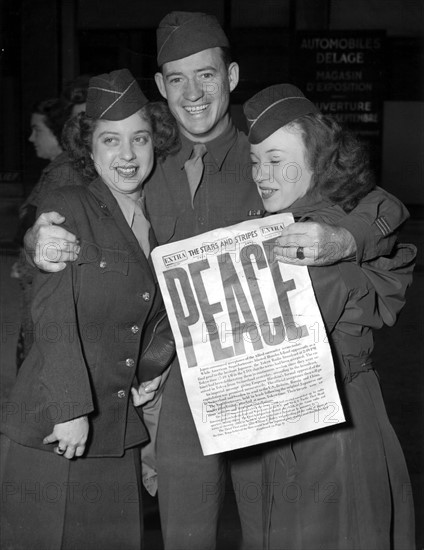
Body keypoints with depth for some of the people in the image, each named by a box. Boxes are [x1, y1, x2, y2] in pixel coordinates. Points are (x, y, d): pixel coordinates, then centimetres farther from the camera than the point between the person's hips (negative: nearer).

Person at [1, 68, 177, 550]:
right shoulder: (65, 208, -6)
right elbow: (54, 315, -12)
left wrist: (152, 372, 5)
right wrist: (72, 409, -16)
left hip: (121, 430, 5)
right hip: (52, 426, -5)